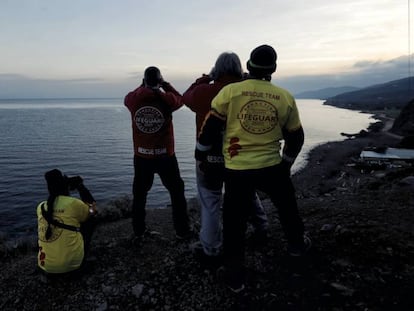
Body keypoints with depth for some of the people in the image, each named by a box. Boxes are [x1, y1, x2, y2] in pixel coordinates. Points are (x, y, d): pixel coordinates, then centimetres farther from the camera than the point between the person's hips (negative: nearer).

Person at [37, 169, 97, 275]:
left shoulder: (41, 207, 2)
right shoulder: (73, 203, -13)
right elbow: (92, 211, 8)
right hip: (71, 265, -6)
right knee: (90, 220, 13)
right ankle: (81, 261, 16)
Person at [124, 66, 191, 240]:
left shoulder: (133, 99, -5)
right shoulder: (167, 98, -11)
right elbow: (180, 99, 11)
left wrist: (143, 86, 24)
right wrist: (166, 85, 17)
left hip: (141, 156, 2)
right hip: (165, 155, -2)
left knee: (139, 194, 19)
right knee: (177, 192, 13)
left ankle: (139, 230, 26)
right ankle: (182, 231, 18)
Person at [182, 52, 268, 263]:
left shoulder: (203, 92, -12)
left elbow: (186, 97, 8)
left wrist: (205, 78, 15)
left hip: (210, 157, -3)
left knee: (210, 202, 6)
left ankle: (210, 249, 11)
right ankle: (261, 227, 42)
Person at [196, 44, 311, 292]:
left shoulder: (229, 91, -8)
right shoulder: (285, 97, 0)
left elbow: (210, 128, -5)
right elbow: (295, 138, 8)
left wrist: (200, 155, 11)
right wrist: (286, 164, 24)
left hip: (236, 170, -2)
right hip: (272, 167, 2)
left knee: (234, 223, 11)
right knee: (287, 206, 29)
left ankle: (235, 277, 21)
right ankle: (298, 244, 51)